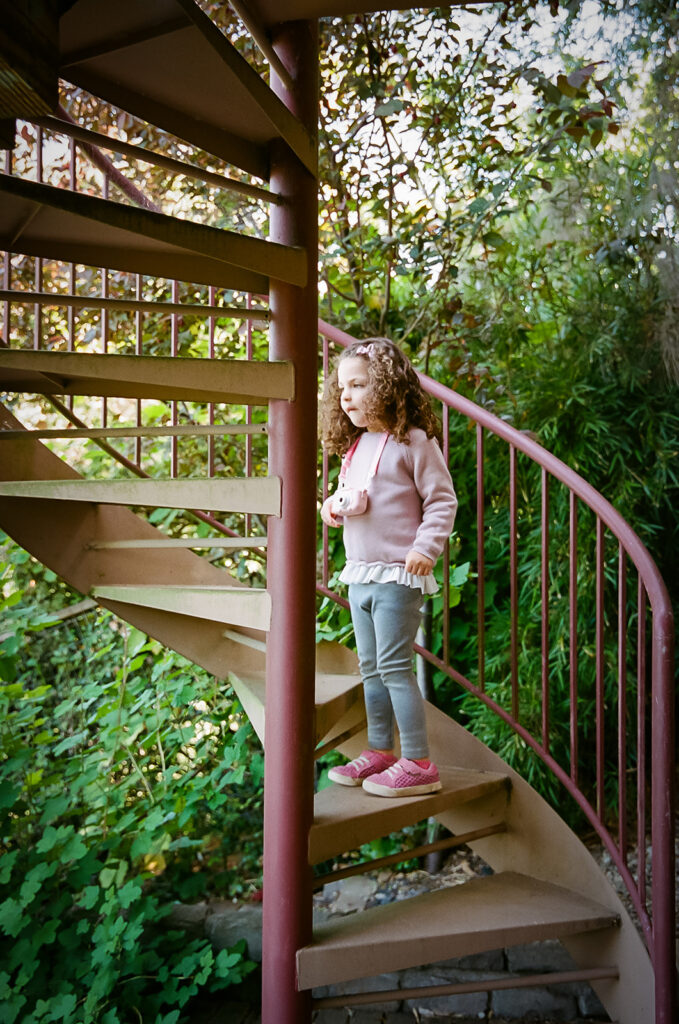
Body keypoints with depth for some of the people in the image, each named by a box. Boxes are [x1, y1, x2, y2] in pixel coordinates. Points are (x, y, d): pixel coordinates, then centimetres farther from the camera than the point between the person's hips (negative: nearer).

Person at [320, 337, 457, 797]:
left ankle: (418, 764, 4)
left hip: (398, 575, -8)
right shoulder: (355, 447, 13)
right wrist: (336, 508, 1)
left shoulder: (414, 441, -10)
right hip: (360, 574, 8)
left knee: (393, 667, -6)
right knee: (370, 668, 14)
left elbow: (442, 501, -10)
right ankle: (380, 752, 27)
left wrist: (426, 548, -20)